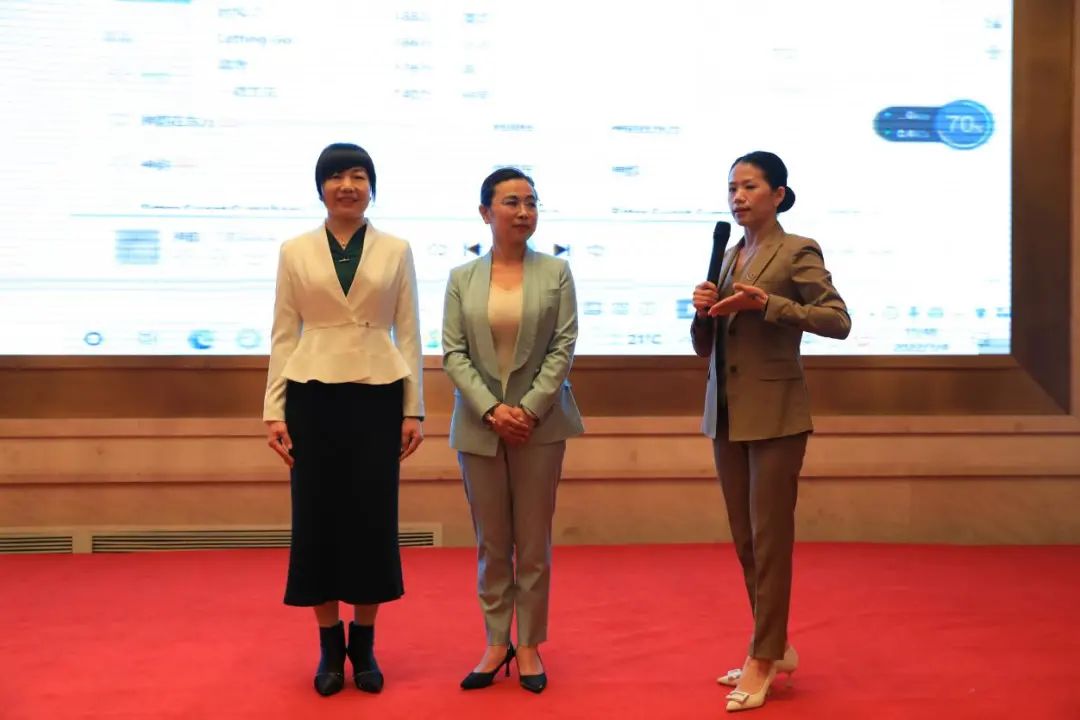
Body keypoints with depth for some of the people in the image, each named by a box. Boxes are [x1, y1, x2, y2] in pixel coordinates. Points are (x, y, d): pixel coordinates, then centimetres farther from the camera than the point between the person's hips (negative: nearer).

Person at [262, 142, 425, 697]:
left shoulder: (396, 251, 5)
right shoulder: (295, 252, 5)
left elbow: (409, 334, 5)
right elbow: (283, 335, 4)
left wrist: (414, 409, 0)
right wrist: (273, 410, -2)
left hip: (377, 397, 0)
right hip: (313, 396, 0)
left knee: (373, 517, 3)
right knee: (317, 516, 3)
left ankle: (364, 644, 18)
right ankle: (329, 645, 18)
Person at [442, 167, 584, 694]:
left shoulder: (556, 272, 2)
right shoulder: (461, 278, 4)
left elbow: (563, 348, -4)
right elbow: (453, 353, -1)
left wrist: (529, 409, -13)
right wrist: (492, 409, -13)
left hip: (540, 424, -1)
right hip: (480, 426, 1)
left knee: (534, 543, 6)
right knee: (491, 544, 9)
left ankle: (529, 645, 18)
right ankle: (496, 642, 21)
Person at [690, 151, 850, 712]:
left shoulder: (798, 251, -6)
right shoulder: (727, 256, 12)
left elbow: (839, 320, -15)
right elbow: (704, 348, 14)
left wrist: (767, 303, -23)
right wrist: (703, 311, -7)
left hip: (774, 414, -7)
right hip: (726, 415, 7)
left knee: (769, 540, -1)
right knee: (744, 540, 12)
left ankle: (763, 658, 10)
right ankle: (776, 647, 26)